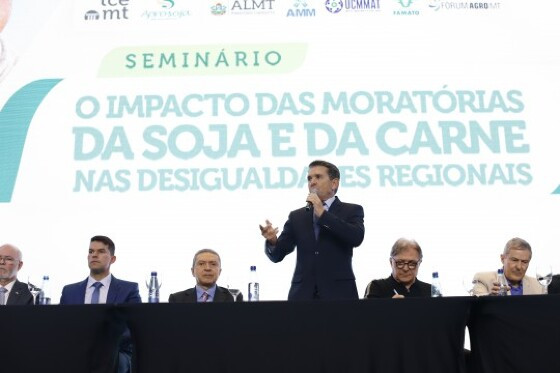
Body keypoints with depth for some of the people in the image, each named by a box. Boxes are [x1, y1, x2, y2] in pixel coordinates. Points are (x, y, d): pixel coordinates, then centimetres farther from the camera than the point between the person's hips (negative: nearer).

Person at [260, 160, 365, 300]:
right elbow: (277, 255, 10)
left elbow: (356, 238, -13)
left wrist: (322, 213, -11)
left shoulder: (352, 211, 7)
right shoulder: (297, 216, 15)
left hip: (339, 294, -2)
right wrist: (272, 240, -14)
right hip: (302, 295, 2)